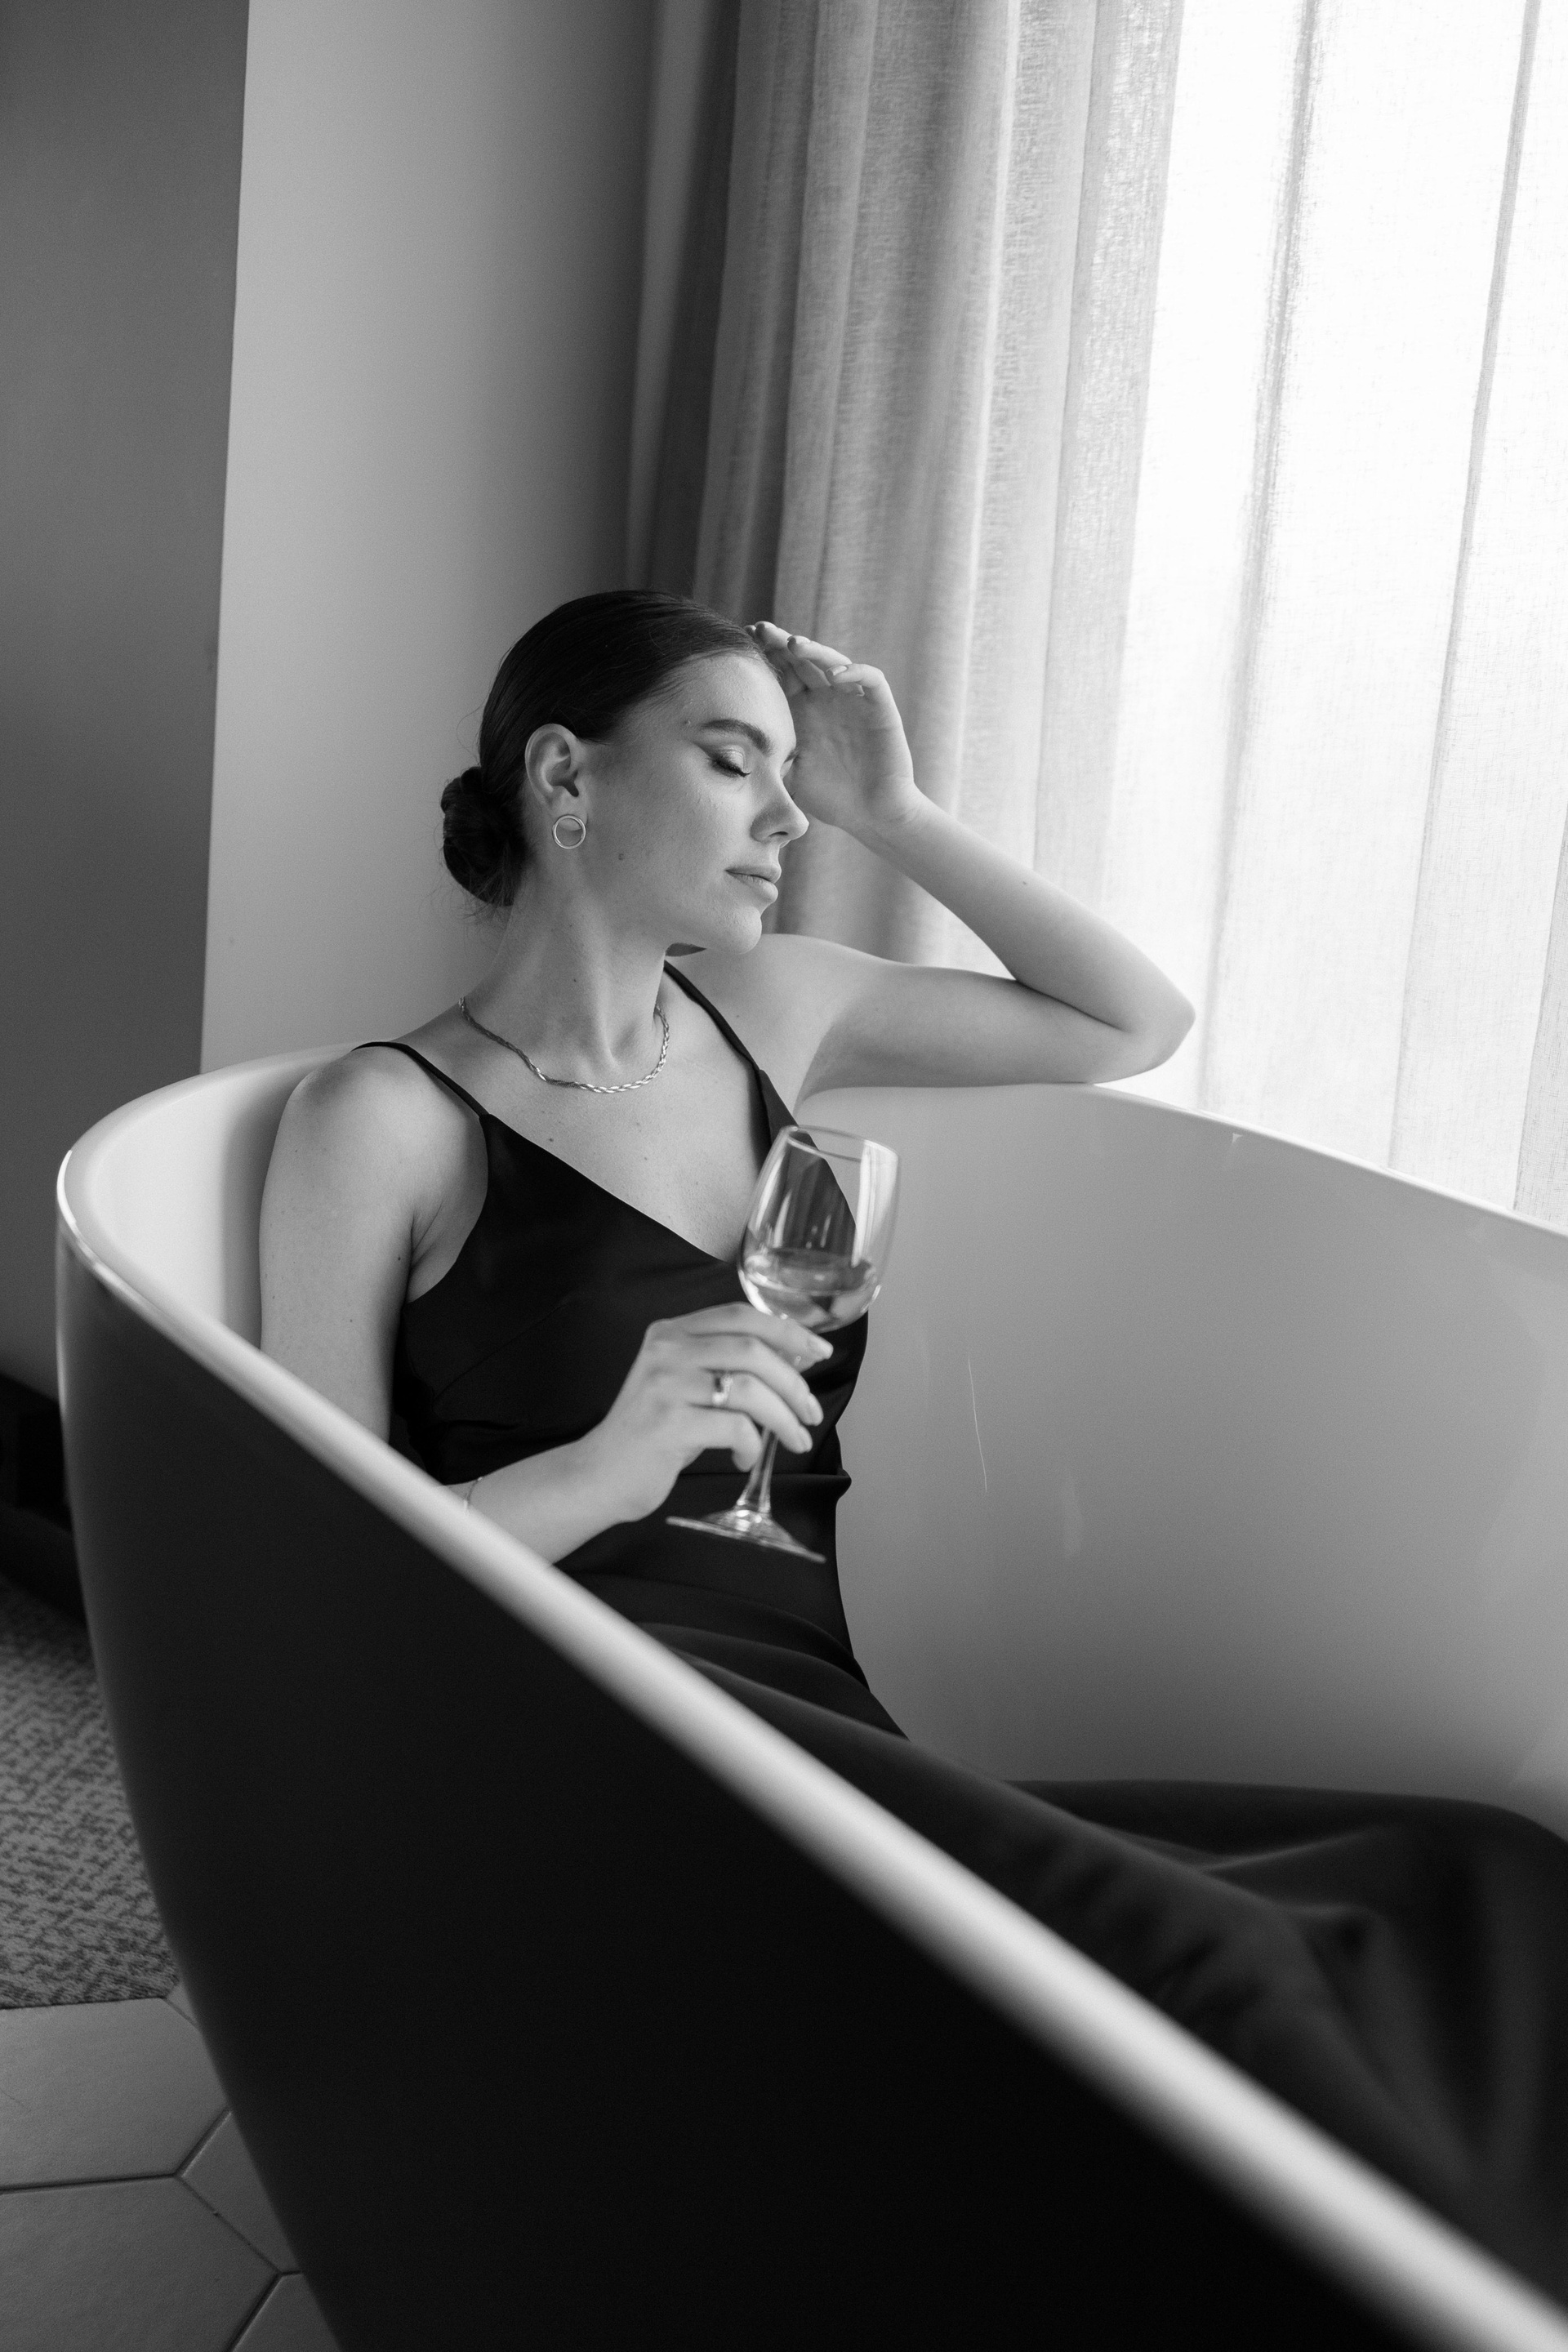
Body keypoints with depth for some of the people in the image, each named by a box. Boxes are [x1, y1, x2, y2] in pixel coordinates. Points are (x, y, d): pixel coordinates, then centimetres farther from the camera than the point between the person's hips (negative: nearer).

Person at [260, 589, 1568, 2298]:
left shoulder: (761, 1011, 20)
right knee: (1196, 1974, -35)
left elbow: (1134, 1023, 28)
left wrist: (896, 815, 18)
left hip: (824, 1723, 6)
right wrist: (599, 1473, -16)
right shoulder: (382, 1120, 4)